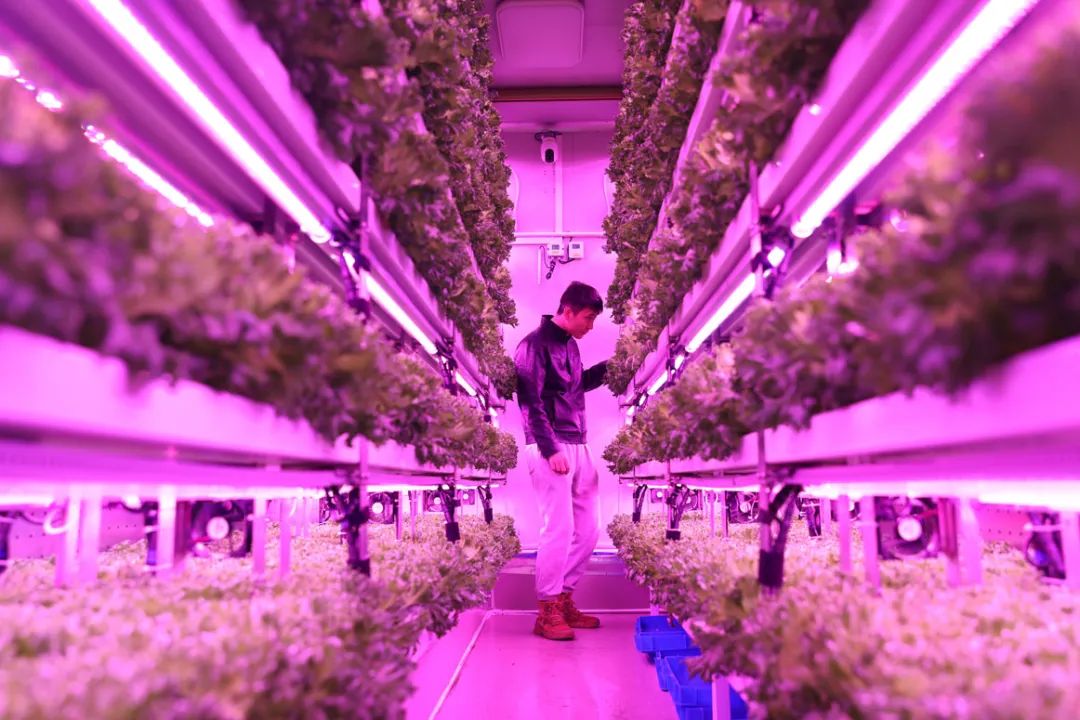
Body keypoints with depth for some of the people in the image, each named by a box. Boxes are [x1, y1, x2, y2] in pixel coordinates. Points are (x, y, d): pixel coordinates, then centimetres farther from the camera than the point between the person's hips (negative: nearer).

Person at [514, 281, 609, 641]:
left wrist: (610, 366, 16)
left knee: (587, 530, 10)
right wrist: (550, 449, -20)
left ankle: (564, 600, 22)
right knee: (559, 529, -7)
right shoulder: (536, 344, -9)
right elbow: (530, 402, -15)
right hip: (550, 448, -9)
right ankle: (547, 611, 5)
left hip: (578, 447, 9)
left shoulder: (569, 344, 16)